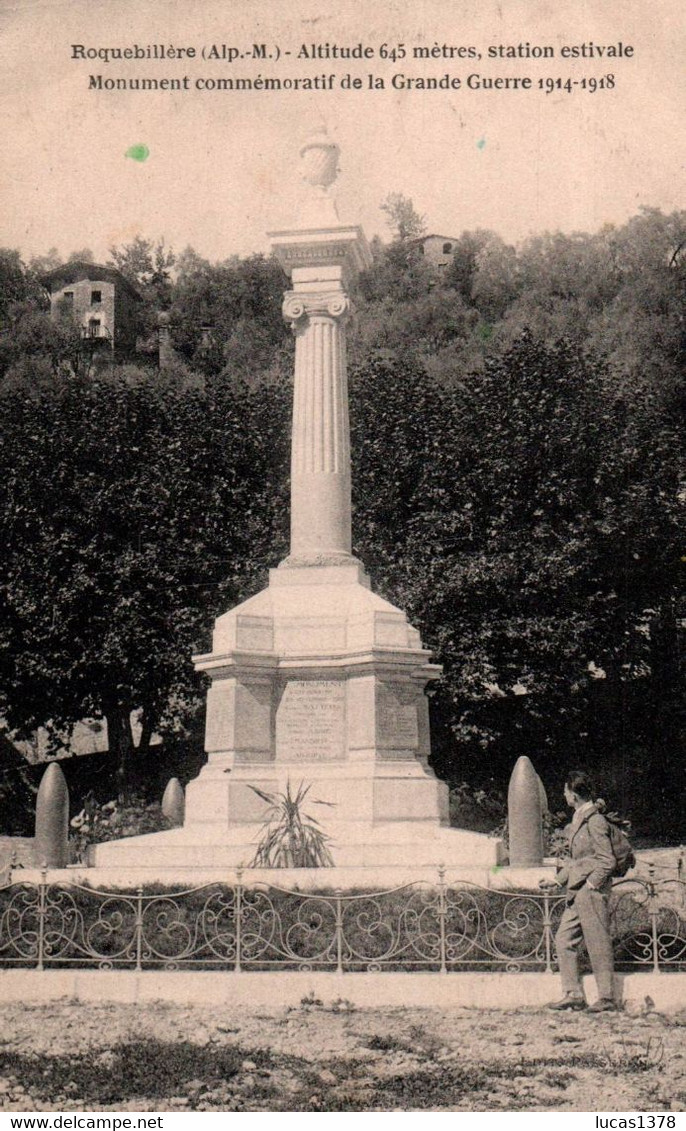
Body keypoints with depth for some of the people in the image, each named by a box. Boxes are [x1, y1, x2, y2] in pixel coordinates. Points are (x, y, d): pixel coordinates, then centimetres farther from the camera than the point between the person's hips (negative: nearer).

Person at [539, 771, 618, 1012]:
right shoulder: (578, 819, 15)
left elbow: (607, 861, -14)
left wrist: (590, 885, -16)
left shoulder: (595, 821, -14)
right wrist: (558, 880, 17)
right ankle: (573, 995, 12)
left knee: (598, 945, -2)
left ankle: (607, 998, 7)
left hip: (593, 891, -10)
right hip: (577, 893, 10)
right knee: (564, 940, 8)